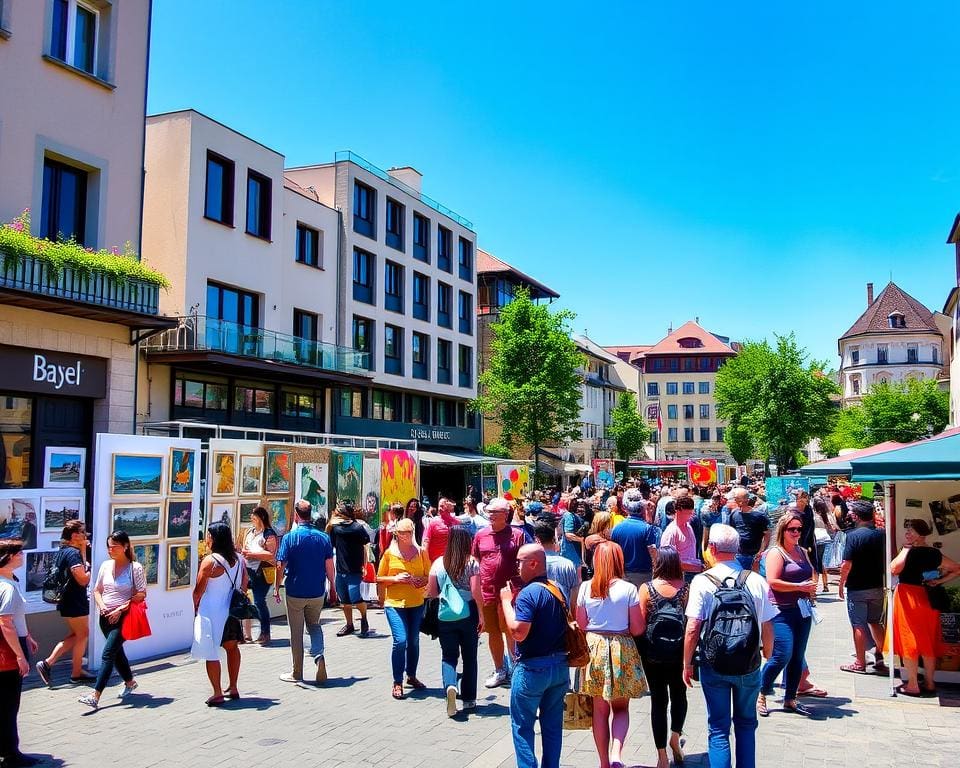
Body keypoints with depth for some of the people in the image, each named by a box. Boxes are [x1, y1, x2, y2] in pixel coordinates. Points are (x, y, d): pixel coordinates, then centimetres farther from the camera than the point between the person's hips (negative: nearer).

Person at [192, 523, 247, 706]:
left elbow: (198, 591, -11)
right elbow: (244, 586, 9)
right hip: (232, 612, 7)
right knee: (232, 647, 21)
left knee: (211, 654, 2)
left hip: (211, 614, -6)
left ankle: (217, 694, 3)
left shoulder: (210, 561, -16)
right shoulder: (239, 560, 3)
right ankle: (233, 688, 27)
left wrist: (196, 608, 4)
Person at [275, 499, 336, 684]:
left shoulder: (289, 538, -11)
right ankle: (319, 656, -4)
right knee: (314, 625, 21)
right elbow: (329, 566, 0)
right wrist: (332, 587, 11)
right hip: (317, 592, 3)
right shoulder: (323, 537, -3)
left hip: (295, 592, -3)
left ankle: (297, 672, 18)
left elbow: (281, 566, -12)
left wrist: (276, 587, 1)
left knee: (296, 632, 9)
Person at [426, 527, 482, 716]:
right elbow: (476, 592, -14)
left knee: (449, 656, 8)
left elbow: (431, 592, 2)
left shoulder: (438, 563, -1)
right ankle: (468, 699, 19)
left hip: (445, 616, 1)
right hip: (468, 614, -1)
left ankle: (450, 685, -20)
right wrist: (481, 615, -4)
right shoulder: (471, 563, -8)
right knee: (469, 657, 13)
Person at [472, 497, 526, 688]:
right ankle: (500, 671, 27)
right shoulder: (481, 534, 5)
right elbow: (475, 561, 12)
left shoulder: (517, 534, -5)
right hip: (487, 593, 4)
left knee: (512, 632, 3)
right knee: (493, 632, 13)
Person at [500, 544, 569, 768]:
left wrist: (507, 601, -13)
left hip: (533, 668, -7)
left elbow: (518, 632, -24)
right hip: (560, 666, 7)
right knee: (553, 725, 14)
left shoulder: (529, 593, -18)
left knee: (522, 725, 6)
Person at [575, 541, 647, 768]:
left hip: (594, 648, 2)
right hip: (621, 650, -2)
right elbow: (637, 629, -8)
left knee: (600, 710, 13)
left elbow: (580, 625, 0)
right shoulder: (628, 589, -11)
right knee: (621, 708, 13)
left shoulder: (586, 588, -5)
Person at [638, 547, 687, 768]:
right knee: (679, 694, 24)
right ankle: (675, 736, 7)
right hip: (680, 652, 1)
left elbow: (639, 623, -10)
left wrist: (641, 650, 4)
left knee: (658, 699, 9)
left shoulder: (646, 588, -9)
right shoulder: (686, 588, -8)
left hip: (653, 652, 0)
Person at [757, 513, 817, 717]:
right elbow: (773, 581, -18)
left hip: (803, 610, 8)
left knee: (798, 657, 10)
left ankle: (790, 699, 20)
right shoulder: (776, 553, -8)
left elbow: (812, 574, 28)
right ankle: (761, 695, 4)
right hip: (783, 611, -8)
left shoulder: (802, 552, 16)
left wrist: (812, 586, 6)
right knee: (782, 655, -13)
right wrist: (800, 587, -18)